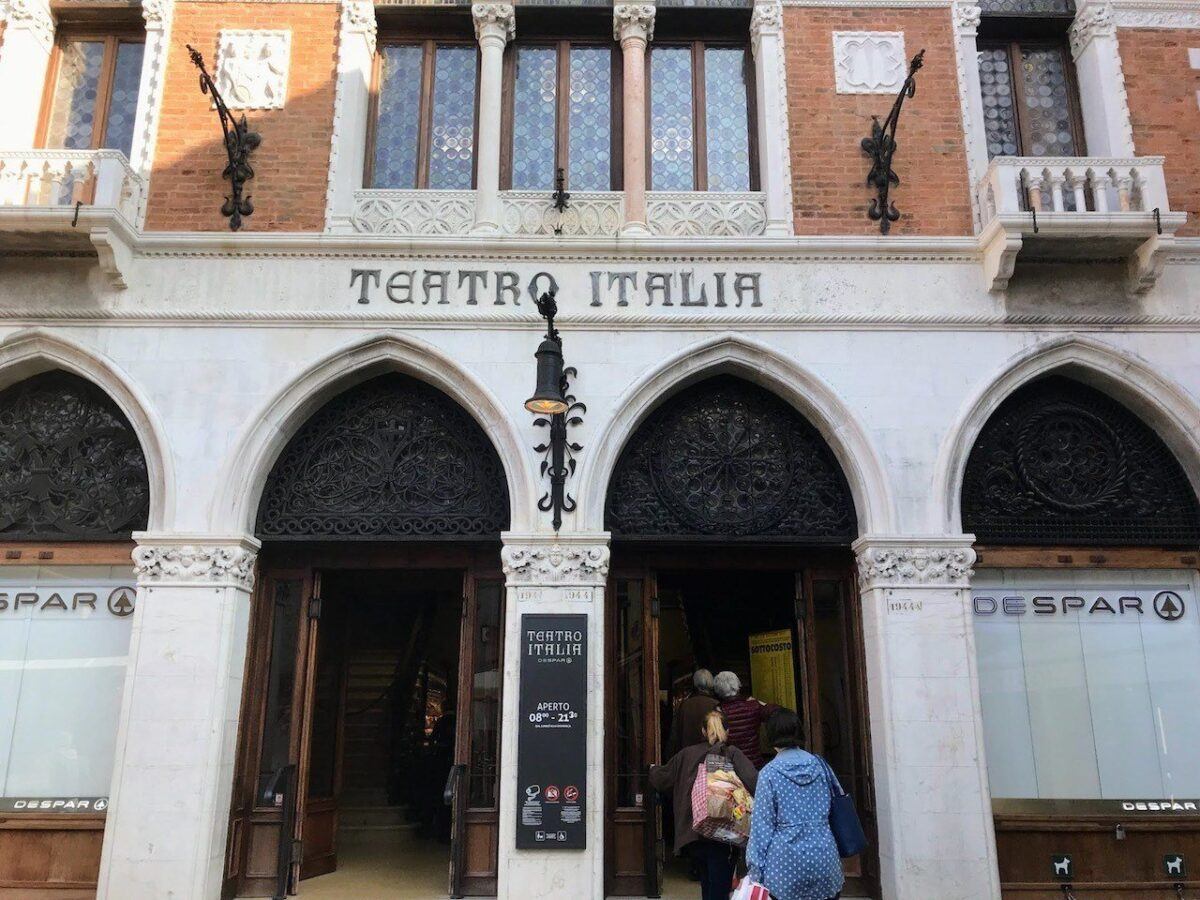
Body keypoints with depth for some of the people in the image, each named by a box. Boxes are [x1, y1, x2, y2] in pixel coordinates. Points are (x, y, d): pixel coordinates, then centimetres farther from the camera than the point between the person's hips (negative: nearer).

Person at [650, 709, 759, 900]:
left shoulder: (687, 754, 5)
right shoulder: (733, 755, -5)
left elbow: (661, 779, 14)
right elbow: (754, 782, -20)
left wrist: (653, 769, 34)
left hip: (693, 834, 4)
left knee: (706, 884, 22)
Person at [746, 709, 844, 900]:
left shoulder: (769, 773, -8)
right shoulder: (819, 765, 3)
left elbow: (762, 824, -6)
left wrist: (755, 871, -1)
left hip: (787, 861, -3)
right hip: (824, 854, 4)